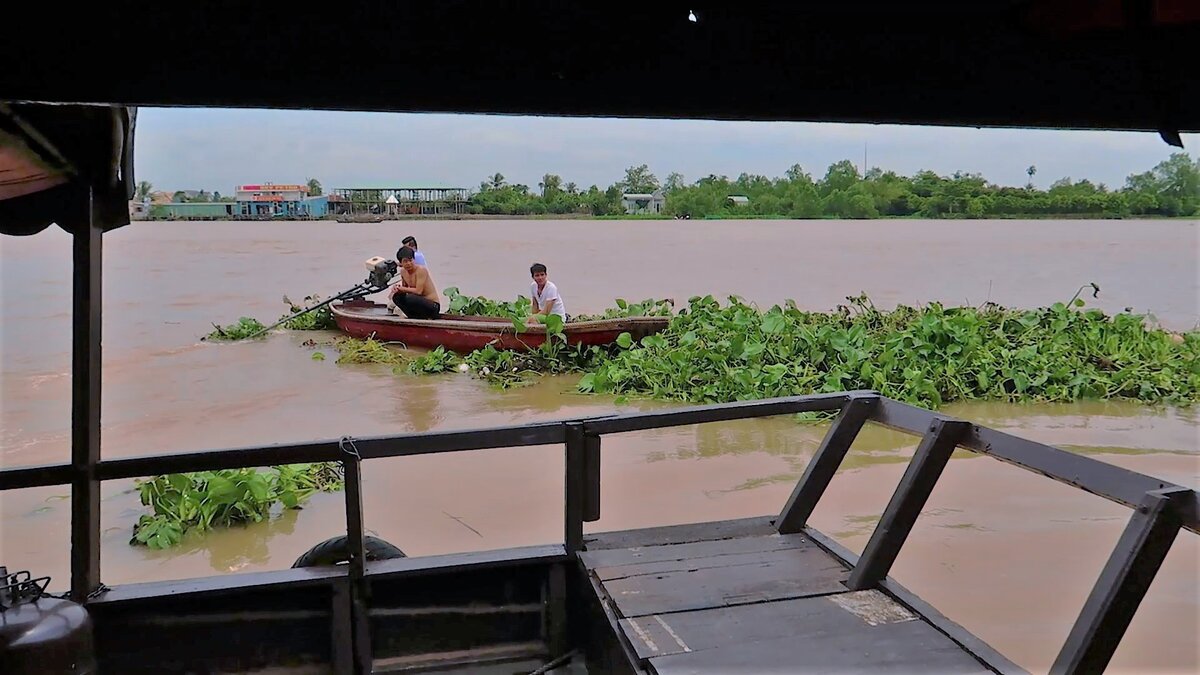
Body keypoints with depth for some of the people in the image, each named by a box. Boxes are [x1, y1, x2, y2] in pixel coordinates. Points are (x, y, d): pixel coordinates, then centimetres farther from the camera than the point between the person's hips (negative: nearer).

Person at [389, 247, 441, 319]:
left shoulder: (421, 270, -17)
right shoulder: (403, 271, 5)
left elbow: (418, 291, -23)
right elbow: (404, 288, 16)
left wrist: (402, 289, -13)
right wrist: (397, 288, -6)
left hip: (433, 305, -8)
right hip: (420, 303, 8)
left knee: (408, 298, -30)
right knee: (396, 296, -7)